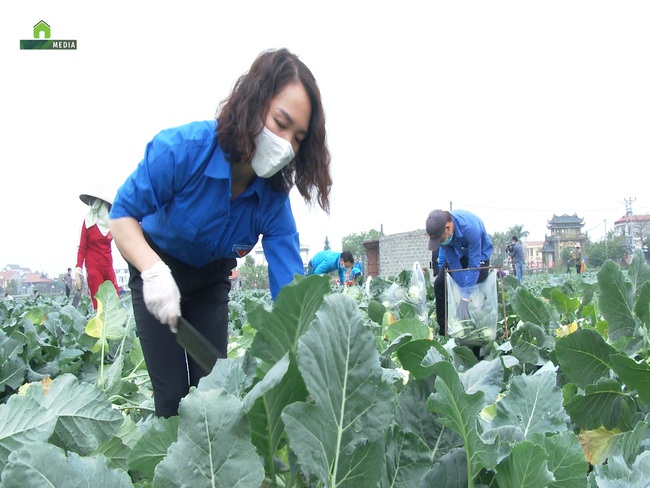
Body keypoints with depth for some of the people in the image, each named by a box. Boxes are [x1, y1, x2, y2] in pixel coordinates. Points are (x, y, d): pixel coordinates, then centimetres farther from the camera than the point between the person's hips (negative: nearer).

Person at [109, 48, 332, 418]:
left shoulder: (274, 198, -23)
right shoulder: (182, 149, -33)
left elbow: (290, 288, -26)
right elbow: (123, 213, -23)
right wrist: (154, 272, -41)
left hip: (211, 278, 3)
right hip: (156, 270, -3)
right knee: (172, 394, -6)